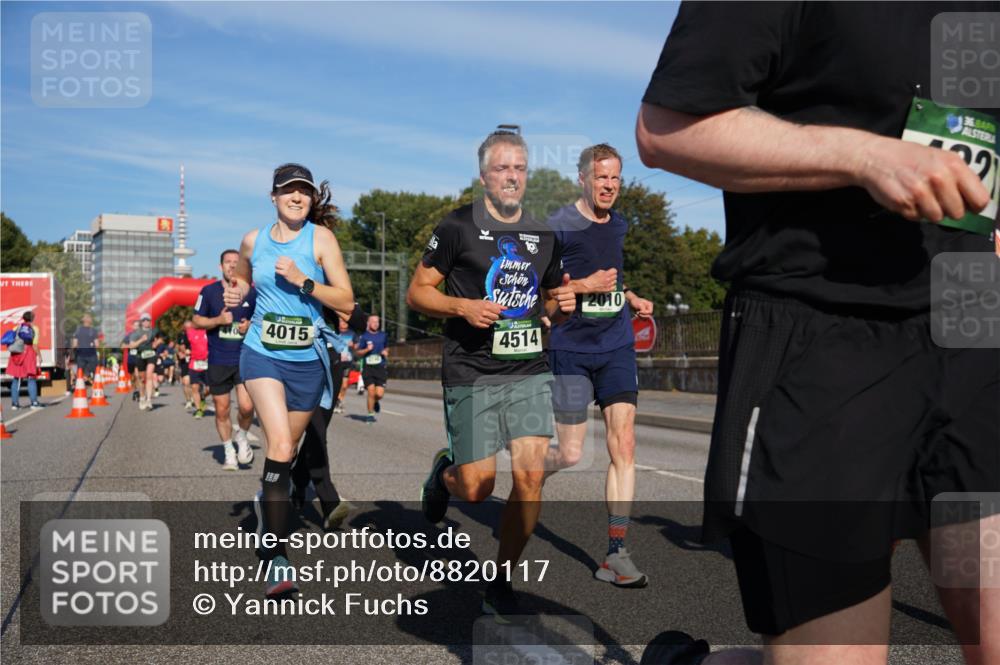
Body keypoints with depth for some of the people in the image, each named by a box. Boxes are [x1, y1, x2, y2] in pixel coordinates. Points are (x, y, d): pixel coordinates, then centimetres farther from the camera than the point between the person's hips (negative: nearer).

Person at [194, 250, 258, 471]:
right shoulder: (209, 291, 1)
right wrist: (219, 320, -13)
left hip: (245, 358, 0)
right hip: (218, 361, 1)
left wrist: (250, 326, -9)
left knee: (246, 406, -14)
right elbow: (197, 321, 5)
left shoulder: (252, 293, 2)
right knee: (222, 411, 6)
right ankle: (229, 451, 25)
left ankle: (242, 436, 18)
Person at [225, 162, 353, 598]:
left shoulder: (320, 237, -3)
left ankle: (266, 501, 48)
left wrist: (303, 281, -19)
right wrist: (236, 295, 5)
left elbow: (346, 301, -8)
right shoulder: (253, 240, 5)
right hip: (262, 354, 0)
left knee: (286, 451, 14)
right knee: (280, 445, -20)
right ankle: (277, 556, -18)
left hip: (307, 359, 1)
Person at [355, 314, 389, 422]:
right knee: (371, 392, -10)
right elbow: (357, 352, 3)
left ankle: (376, 401, 30)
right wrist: (367, 350, -14)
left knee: (379, 394, -7)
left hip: (381, 367, 2)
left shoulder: (383, 335, 10)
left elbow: (386, 348, 26)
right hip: (368, 368, -2)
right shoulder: (363, 336, 0)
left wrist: (386, 352, 4)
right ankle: (371, 414, 8)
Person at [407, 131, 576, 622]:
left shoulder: (543, 236, 12)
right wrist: (463, 306, -18)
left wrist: (563, 304, 0)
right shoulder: (458, 226, -2)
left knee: (531, 476, -7)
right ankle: (443, 473, 36)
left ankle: (501, 582, 13)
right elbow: (416, 293, 0)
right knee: (477, 488, -2)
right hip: (471, 376, -3)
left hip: (529, 373, 4)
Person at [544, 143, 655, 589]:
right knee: (570, 454, -1)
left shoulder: (620, 226, 13)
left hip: (618, 347, 5)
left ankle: (616, 554, 0)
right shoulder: (558, 226, -7)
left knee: (623, 444, -5)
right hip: (571, 350, -5)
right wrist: (585, 286, -18)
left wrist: (632, 299, 12)